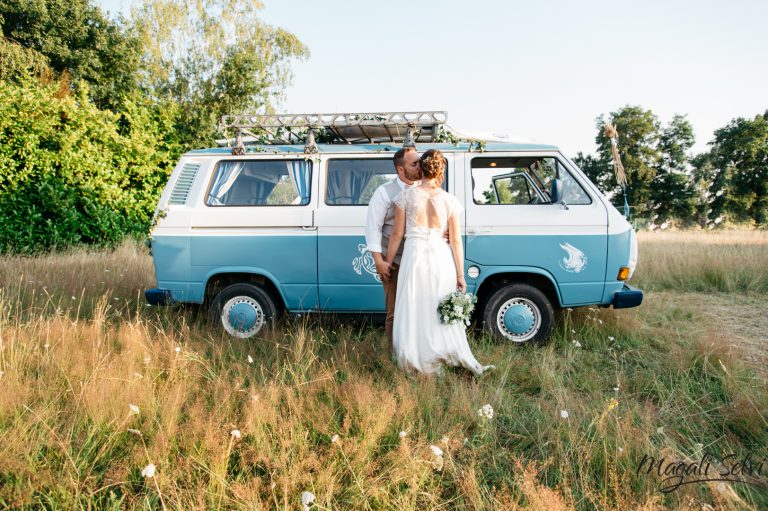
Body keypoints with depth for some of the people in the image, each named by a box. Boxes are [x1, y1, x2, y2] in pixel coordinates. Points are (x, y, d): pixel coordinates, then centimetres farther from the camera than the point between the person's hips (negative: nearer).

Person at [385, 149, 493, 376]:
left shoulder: (406, 195, -2)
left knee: (414, 312, 8)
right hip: (441, 257, 2)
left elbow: (397, 234, 0)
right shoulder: (449, 200, 1)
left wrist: (387, 262, 10)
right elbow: (456, 241, 1)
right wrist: (460, 274, 6)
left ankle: (417, 362, 18)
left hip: (414, 256, -1)